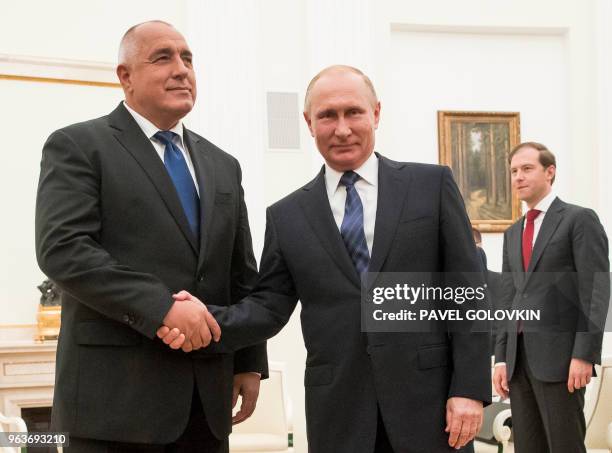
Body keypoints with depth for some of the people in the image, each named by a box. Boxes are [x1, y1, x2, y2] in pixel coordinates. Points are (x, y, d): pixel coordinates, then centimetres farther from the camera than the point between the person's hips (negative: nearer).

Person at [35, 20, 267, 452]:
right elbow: (62, 249, -14)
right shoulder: (78, 146, -1)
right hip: (116, 391, -5)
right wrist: (162, 307, -21)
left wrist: (250, 362, 9)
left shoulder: (222, 166, 17)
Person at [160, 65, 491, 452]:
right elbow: (270, 306, 6)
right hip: (338, 415, 2)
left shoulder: (432, 185, 4)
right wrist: (208, 319, -13)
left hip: (429, 401, -1)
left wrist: (469, 388, -7)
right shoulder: (287, 216, 9)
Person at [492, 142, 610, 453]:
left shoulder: (580, 220, -1)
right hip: (519, 357, 6)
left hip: (559, 354, -6)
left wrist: (584, 354, -17)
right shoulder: (512, 234, 19)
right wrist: (501, 357, 9)